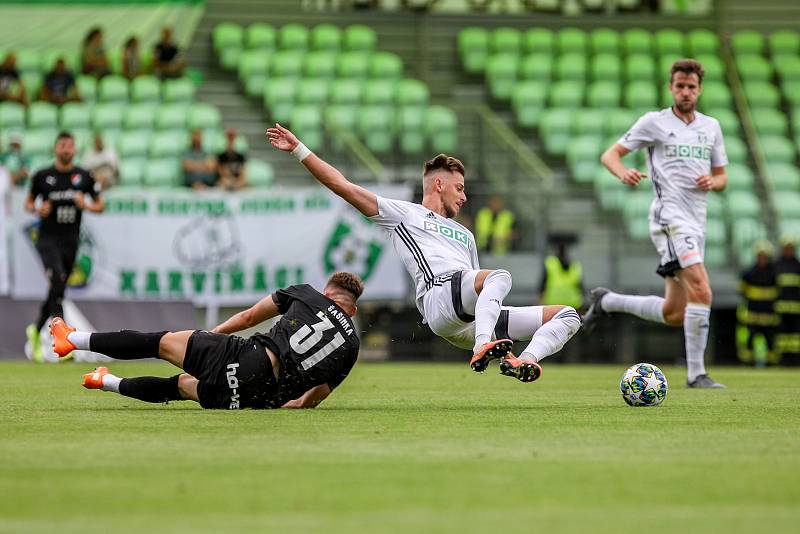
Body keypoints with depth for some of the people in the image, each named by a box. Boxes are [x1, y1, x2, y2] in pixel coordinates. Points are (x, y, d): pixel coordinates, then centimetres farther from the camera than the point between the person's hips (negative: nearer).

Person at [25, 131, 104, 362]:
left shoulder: (84, 177, 4)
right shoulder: (42, 176, 1)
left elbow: (100, 205, 11)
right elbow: (29, 202, 13)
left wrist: (86, 205, -10)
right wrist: (37, 209, -9)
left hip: (70, 241, 3)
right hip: (48, 238, -3)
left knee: (57, 291, 10)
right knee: (58, 281, -24)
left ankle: (36, 330, 33)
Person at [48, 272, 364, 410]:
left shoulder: (306, 294, 8)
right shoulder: (351, 345, 10)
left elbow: (248, 317, 17)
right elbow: (322, 392, -1)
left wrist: (213, 334, 29)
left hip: (249, 358, -3)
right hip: (265, 398, 3)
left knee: (164, 342, 16)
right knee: (182, 384, 28)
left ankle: (74, 339, 25)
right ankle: (109, 383, 44)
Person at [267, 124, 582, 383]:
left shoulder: (464, 235, 40)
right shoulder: (403, 214, 21)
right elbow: (342, 186, 14)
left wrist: (504, 346, 22)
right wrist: (298, 150, 6)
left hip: (472, 321, 7)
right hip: (439, 297, -7)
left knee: (567, 316, -3)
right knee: (500, 276, -35)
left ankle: (524, 361, -28)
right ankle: (482, 349, -54)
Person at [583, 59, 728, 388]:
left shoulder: (711, 126, 17)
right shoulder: (654, 122, 2)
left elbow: (721, 177, 23)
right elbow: (610, 155, 2)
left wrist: (712, 182, -2)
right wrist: (623, 173, -21)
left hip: (697, 222, 7)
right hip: (670, 216, -7)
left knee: (674, 314, 7)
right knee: (701, 291, -24)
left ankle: (606, 301, 28)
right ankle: (696, 373, -17)